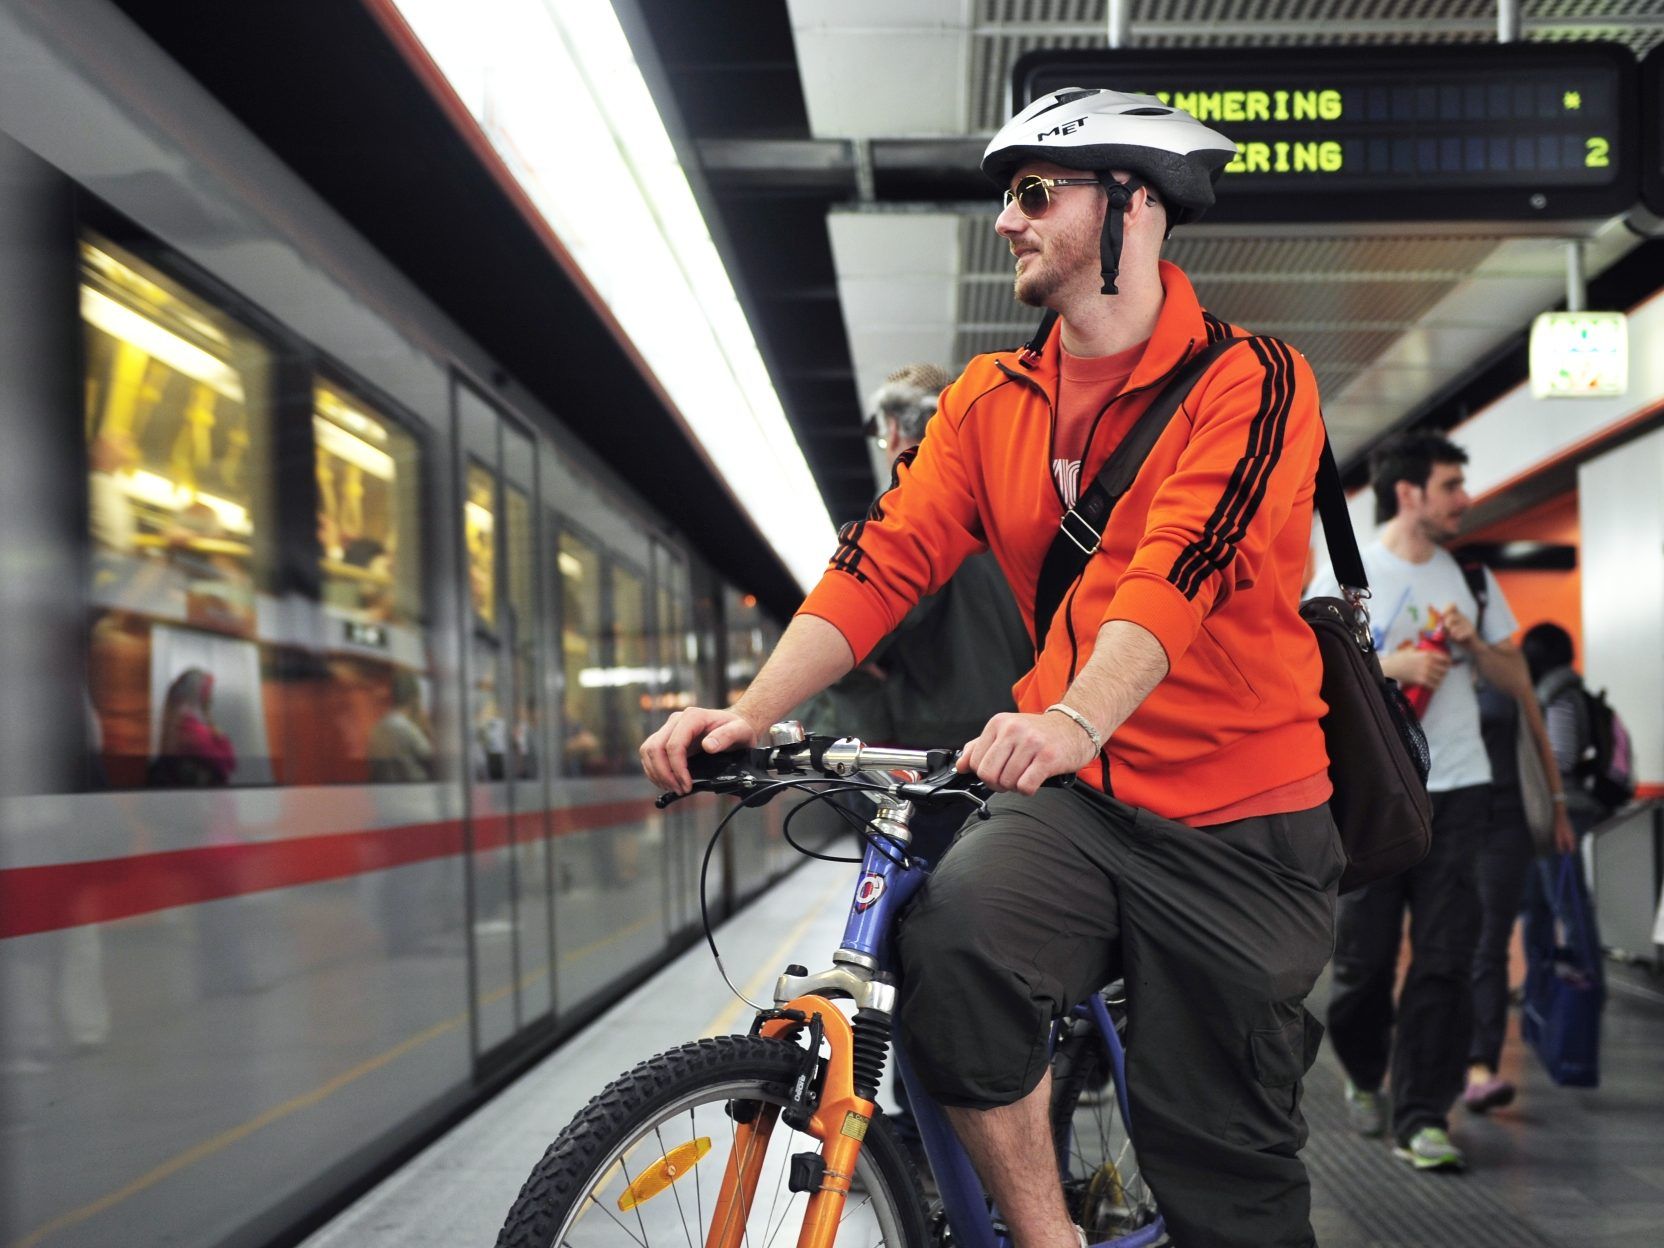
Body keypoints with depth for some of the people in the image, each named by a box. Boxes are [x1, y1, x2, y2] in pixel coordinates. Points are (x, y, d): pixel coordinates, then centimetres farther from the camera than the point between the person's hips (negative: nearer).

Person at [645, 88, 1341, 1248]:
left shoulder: (1250, 381, -9)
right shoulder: (993, 399, 8)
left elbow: (1184, 565, -25)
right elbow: (888, 556, -2)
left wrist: (1076, 721, -42)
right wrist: (751, 710, -15)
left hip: (1237, 819, -3)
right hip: (1073, 801, 4)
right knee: (953, 939, -29)